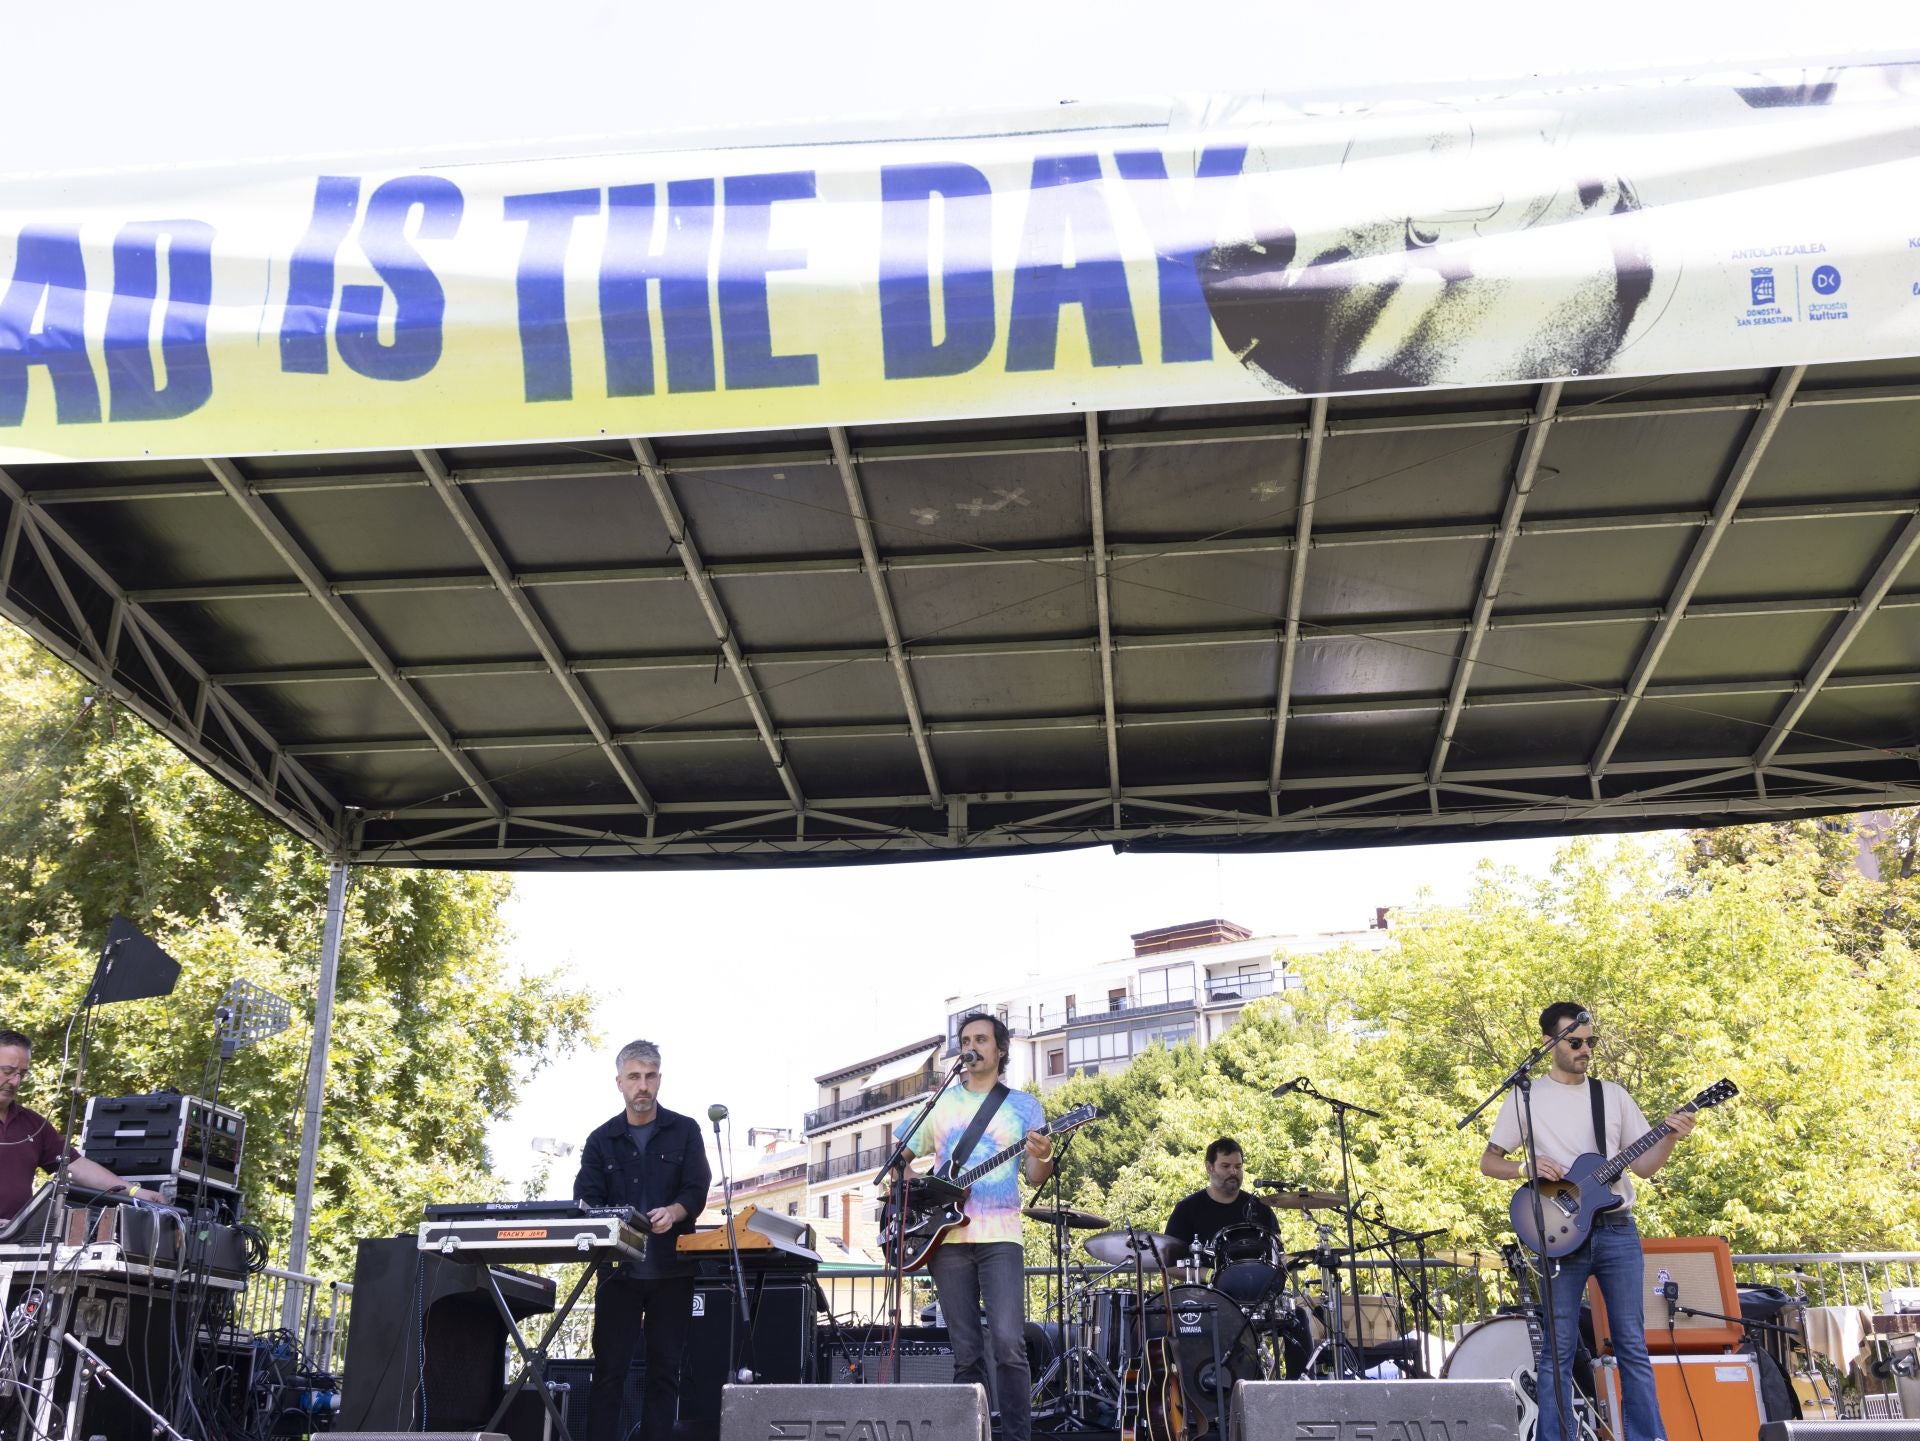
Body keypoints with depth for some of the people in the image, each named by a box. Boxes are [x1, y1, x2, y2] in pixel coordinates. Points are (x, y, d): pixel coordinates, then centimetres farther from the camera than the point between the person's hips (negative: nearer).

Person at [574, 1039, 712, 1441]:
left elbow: (696, 1191, -4)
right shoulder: (601, 1141, 8)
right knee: (609, 1369, -1)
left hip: (671, 1270, -1)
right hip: (619, 1269, 1)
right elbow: (585, 1201, -2)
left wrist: (673, 1213, -26)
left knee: (664, 1370, 3)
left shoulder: (685, 1131, 5)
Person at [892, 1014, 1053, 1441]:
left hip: (1000, 1237, -2)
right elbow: (899, 1153, 19)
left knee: (1008, 1345, -15)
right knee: (966, 1353, 4)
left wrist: (1043, 1158, -19)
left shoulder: (1023, 1106, 8)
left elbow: (1036, 1179, 4)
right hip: (946, 1237, 2)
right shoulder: (939, 1102, 13)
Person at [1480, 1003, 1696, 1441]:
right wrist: (1526, 1167, -15)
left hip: (1618, 1231, 3)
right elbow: (1488, 1162, 4)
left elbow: (1644, 1164, 10)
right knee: (1558, 1350, -1)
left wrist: (1671, 1137, -8)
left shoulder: (1613, 1094, 11)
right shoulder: (1525, 1097, 3)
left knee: (1632, 1346, 4)